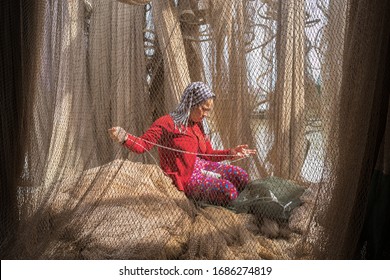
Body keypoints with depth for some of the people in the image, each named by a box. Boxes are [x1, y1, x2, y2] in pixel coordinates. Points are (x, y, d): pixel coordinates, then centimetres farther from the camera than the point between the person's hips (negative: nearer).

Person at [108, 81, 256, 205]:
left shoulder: (200, 125, 11)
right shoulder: (167, 123, -13)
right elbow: (143, 144, -18)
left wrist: (231, 153, 8)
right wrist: (125, 138, -38)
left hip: (201, 166, 8)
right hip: (186, 178, -8)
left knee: (241, 176, -4)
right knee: (228, 191, -23)